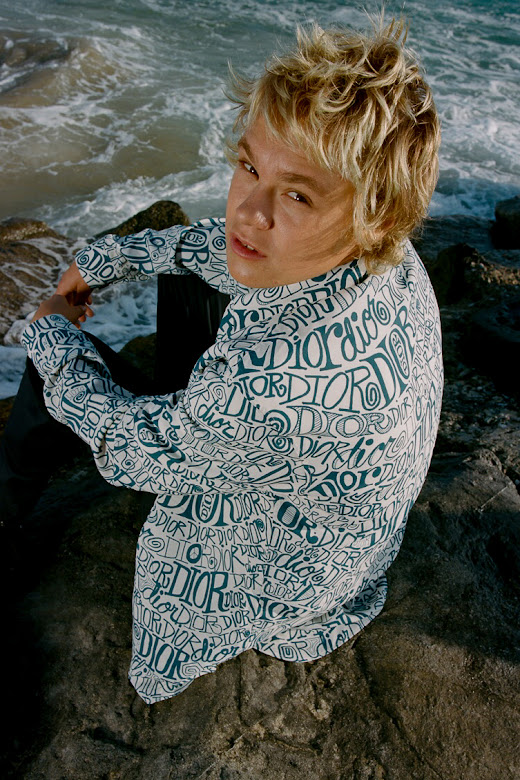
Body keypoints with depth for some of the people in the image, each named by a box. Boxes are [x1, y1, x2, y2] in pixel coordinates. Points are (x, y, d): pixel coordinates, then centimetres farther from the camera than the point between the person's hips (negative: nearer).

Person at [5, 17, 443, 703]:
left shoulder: (275, 379, -46)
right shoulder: (382, 255, -21)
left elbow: (132, 449, -27)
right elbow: (221, 246, -3)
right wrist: (102, 261, 4)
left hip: (303, 584, -6)